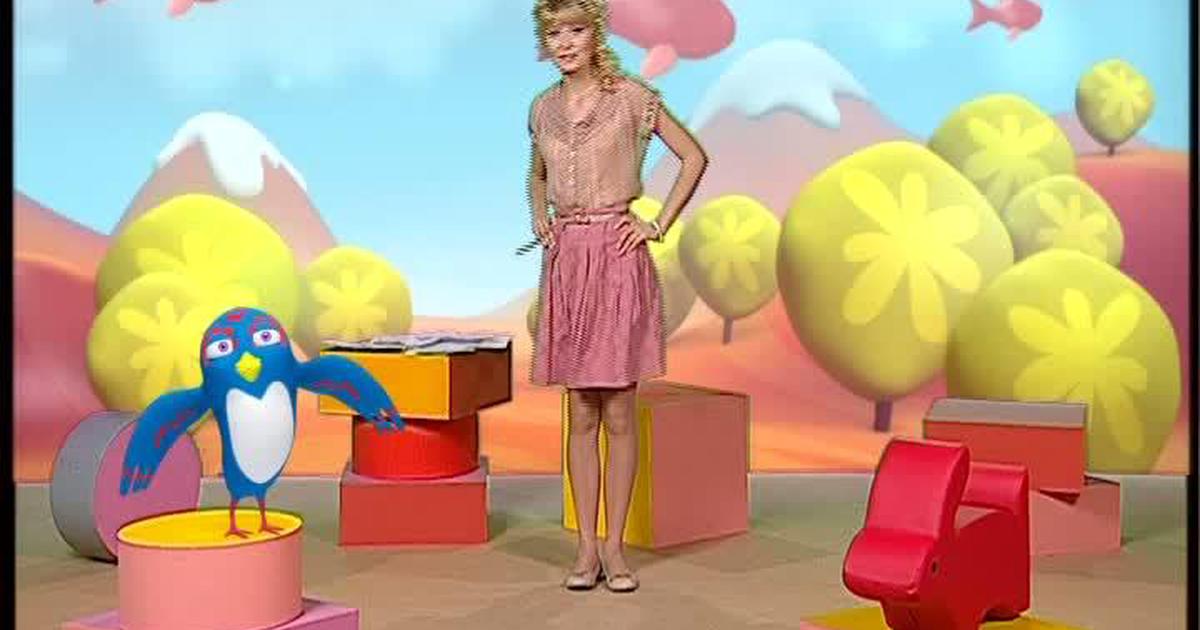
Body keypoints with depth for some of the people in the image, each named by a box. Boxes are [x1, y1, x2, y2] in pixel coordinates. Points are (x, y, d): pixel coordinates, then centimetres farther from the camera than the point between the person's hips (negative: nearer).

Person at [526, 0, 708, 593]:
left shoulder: (632, 97, -3)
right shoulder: (543, 108, 11)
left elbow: (694, 157, 1)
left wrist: (660, 224, -4)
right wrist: (539, 217, 10)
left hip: (618, 256, -4)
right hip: (565, 259, 4)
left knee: (619, 414, 1)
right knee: (581, 415, 7)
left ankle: (614, 545, 11)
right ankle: (586, 546, 14)